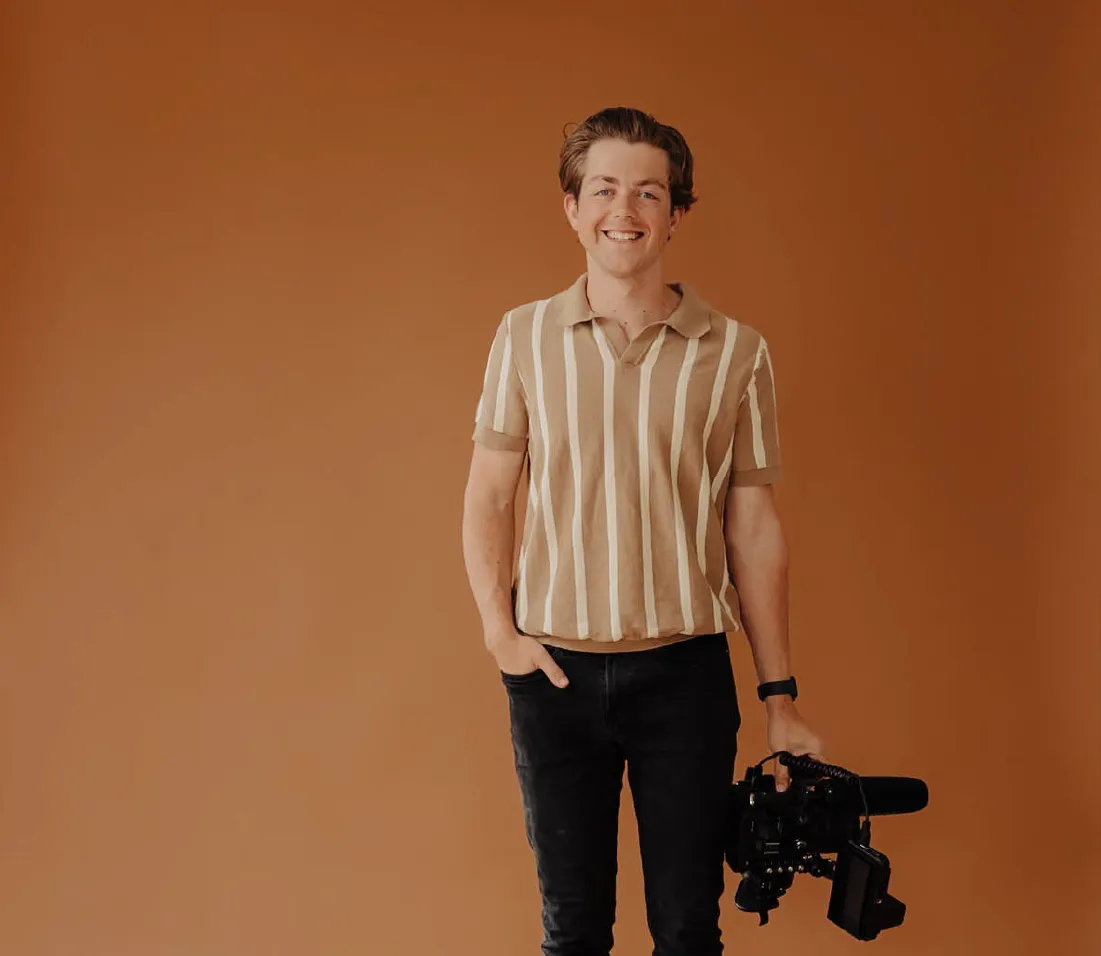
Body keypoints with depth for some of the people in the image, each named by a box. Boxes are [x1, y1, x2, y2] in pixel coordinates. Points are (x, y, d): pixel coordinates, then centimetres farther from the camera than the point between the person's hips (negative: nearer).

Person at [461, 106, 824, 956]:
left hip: (686, 672, -1)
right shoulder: (525, 336, 3)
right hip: (555, 671, 1)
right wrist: (498, 630, -6)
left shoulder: (736, 352, 0)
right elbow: (489, 498, 6)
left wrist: (780, 696, 3)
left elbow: (753, 528, 3)